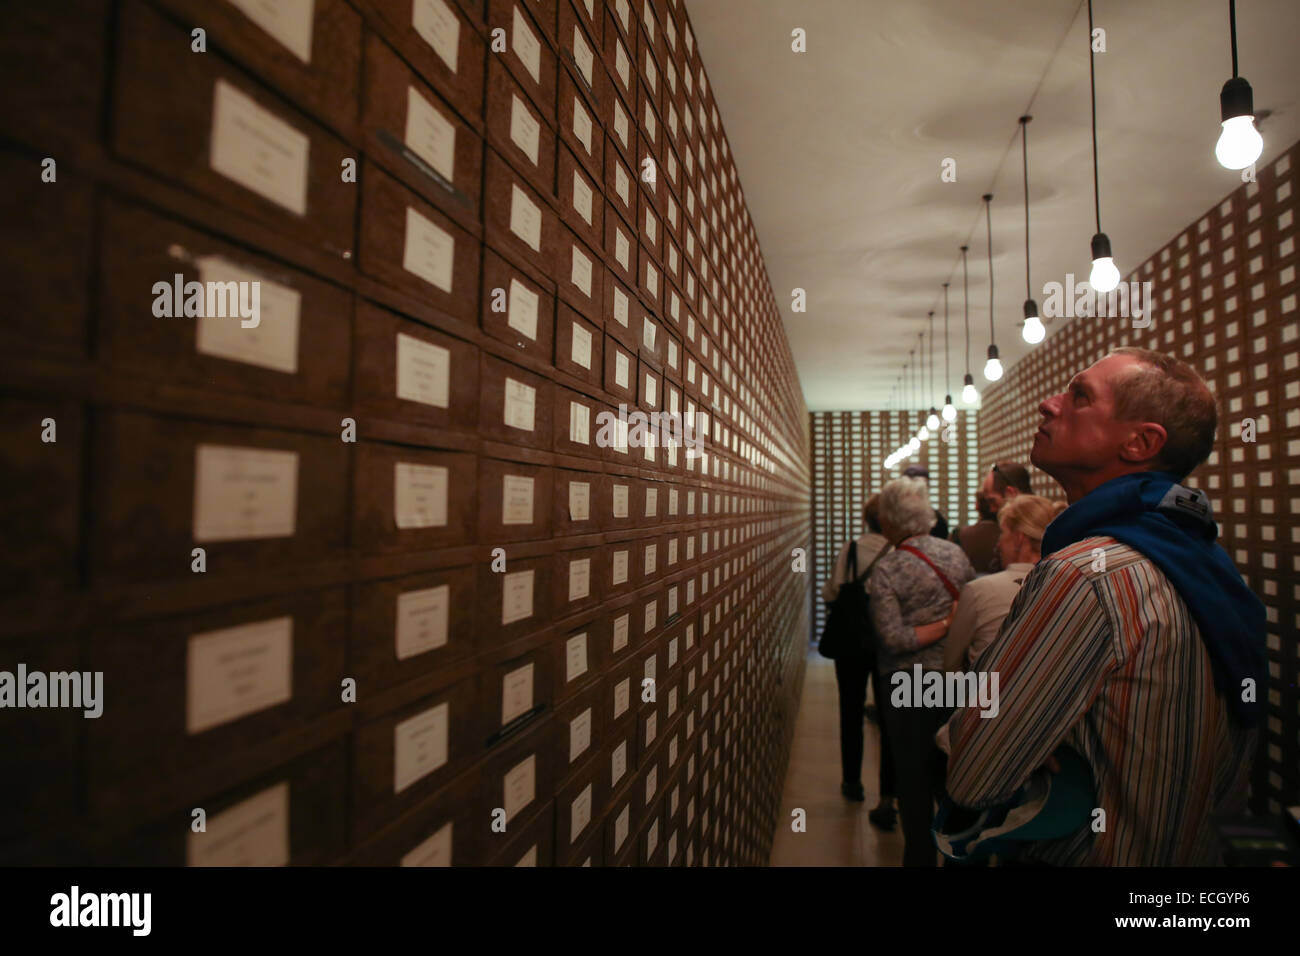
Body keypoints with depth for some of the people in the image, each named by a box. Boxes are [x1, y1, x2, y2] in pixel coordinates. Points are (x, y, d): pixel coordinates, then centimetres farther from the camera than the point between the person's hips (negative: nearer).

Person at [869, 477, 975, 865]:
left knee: (913, 775, 9)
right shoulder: (956, 552, -3)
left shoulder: (885, 570, -16)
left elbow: (894, 637, -20)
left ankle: (921, 855, 20)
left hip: (908, 685, -5)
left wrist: (945, 625, -14)